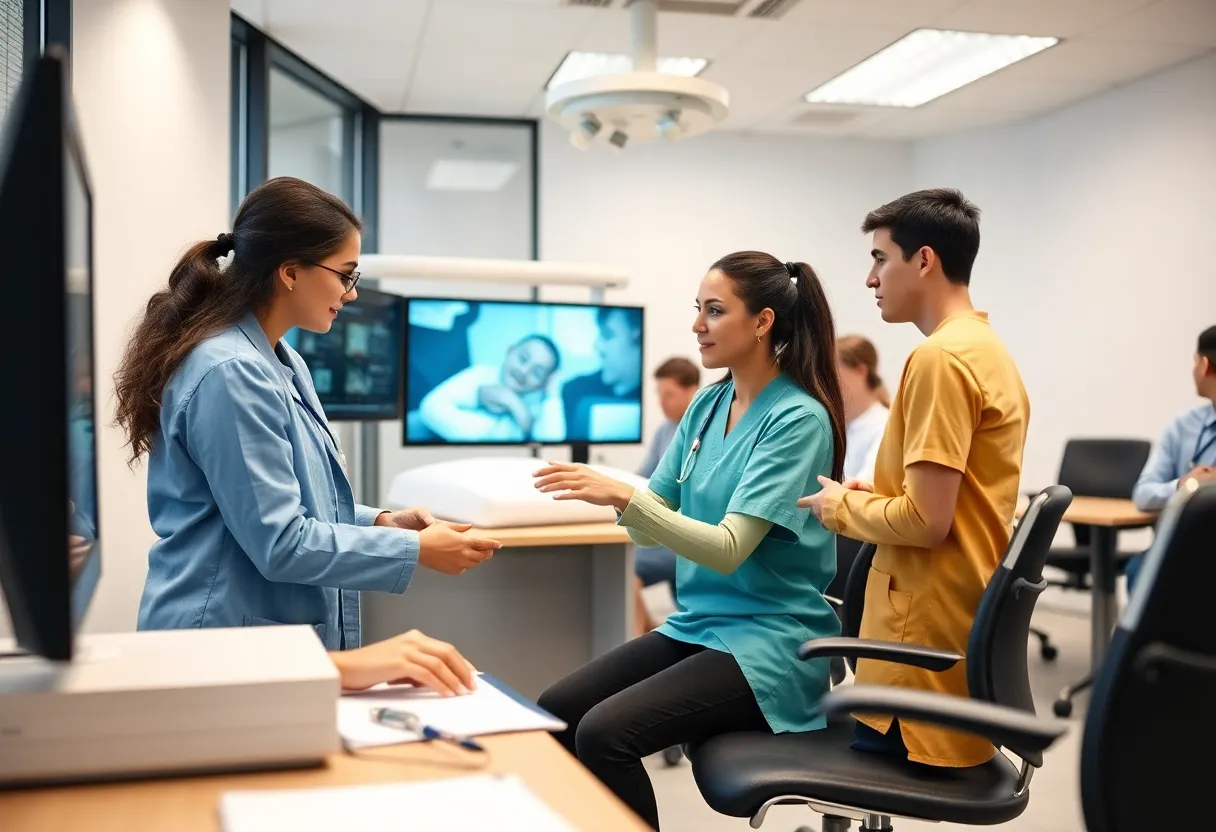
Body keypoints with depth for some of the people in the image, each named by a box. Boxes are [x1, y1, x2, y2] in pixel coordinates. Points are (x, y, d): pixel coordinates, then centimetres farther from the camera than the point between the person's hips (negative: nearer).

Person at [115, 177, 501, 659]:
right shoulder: (232, 374, -21)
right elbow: (279, 542, -23)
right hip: (229, 645, -9)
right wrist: (415, 550, -17)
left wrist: (381, 522, 3)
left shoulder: (282, 364, 9)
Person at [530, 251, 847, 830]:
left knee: (605, 732, -22)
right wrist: (602, 491, -13)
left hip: (767, 642, -8)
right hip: (694, 625, 8)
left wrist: (623, 496, -32)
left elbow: (729, 549, -23)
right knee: (556, 711, -4)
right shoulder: (707, 404, 7)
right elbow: (654, 527, 7)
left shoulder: (798, 418, -16)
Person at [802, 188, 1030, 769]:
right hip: (969, 623, 10)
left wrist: (842, 506, -6)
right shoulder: (988, 349, 12)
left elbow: (926, 521, -22)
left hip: (930, 638, -10)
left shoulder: (939, 357, -18)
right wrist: (875, 494, 10)